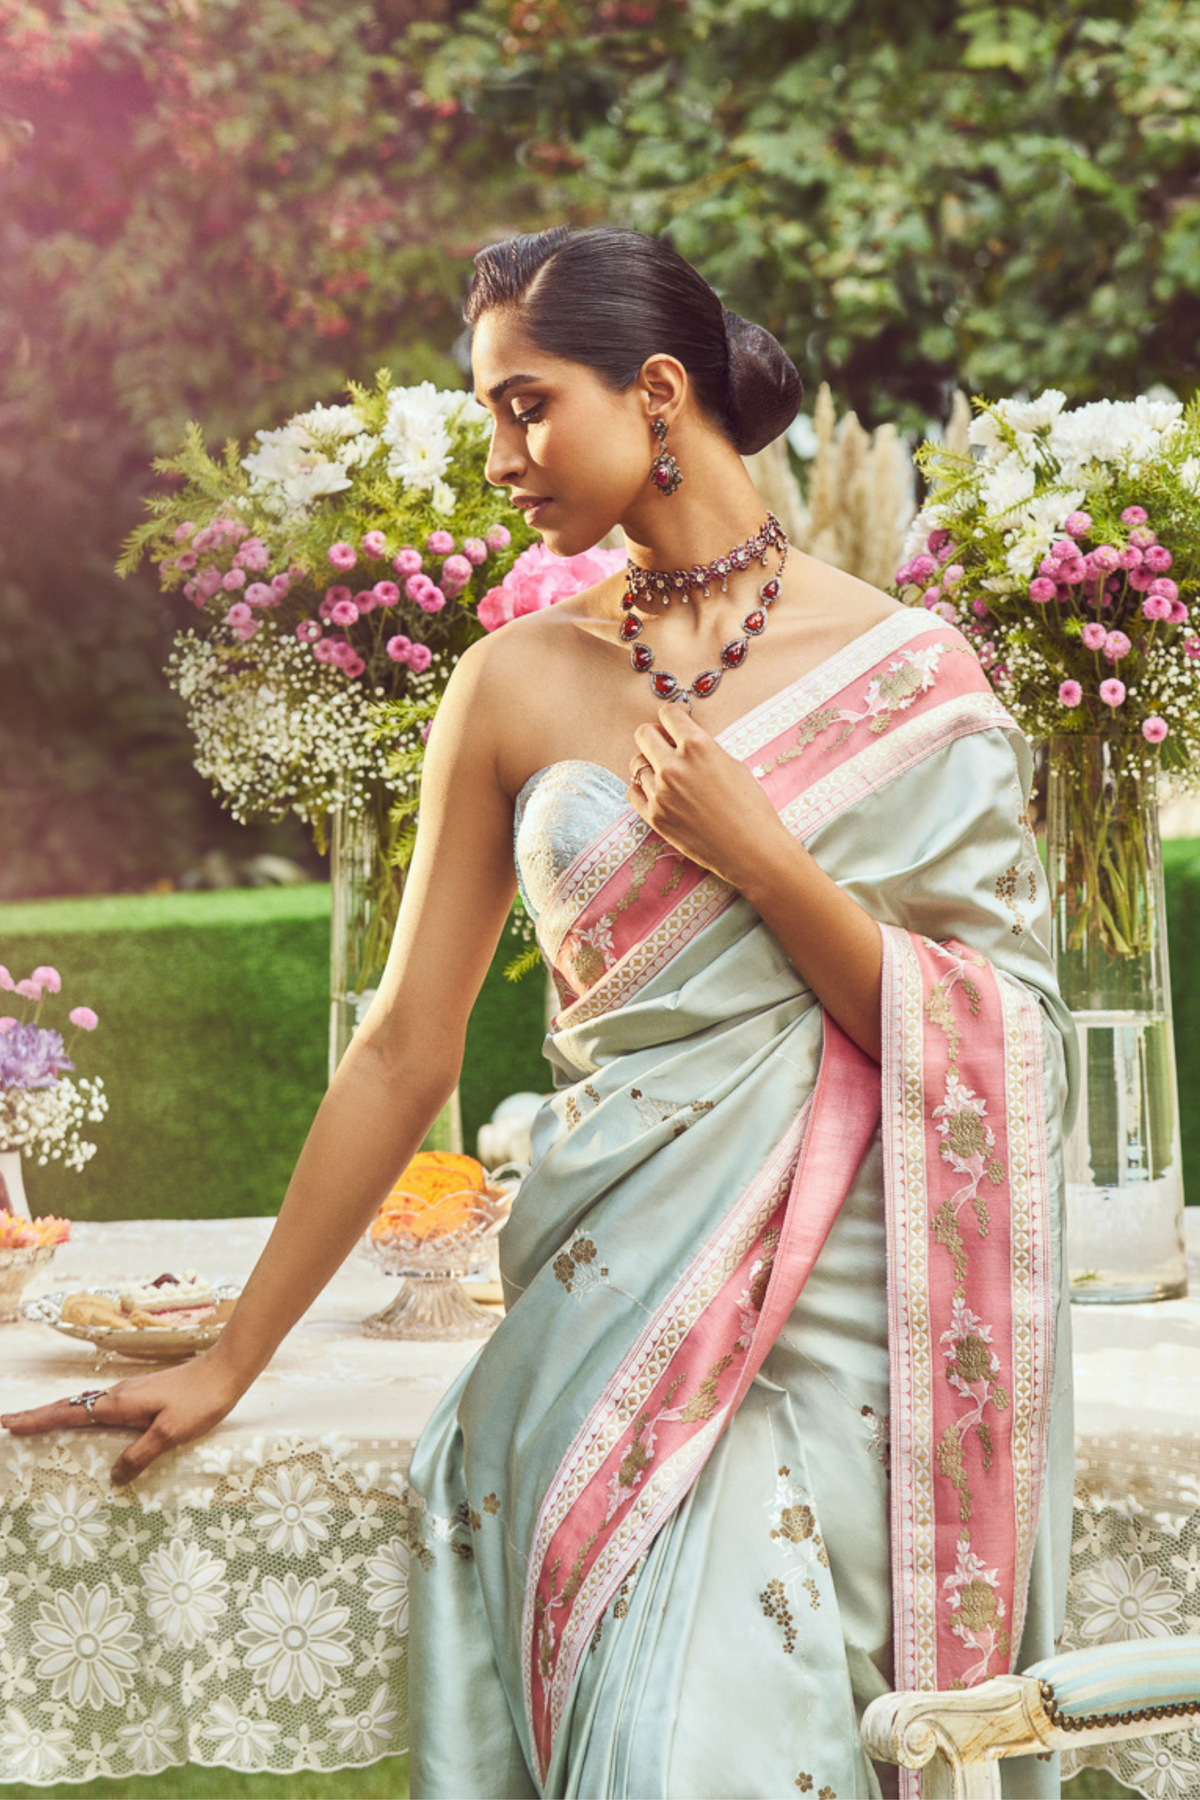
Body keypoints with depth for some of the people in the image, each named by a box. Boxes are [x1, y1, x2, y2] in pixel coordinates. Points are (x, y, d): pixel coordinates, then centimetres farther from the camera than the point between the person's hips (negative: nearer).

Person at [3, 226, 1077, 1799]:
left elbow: (986, 1055, -2)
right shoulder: (524, 685, 5)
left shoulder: (909, 673, 0)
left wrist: (757, 855, -12)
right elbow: (404, 1050, 8)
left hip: (845, 1313, -1)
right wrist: (231, 1362, 9)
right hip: (612, 1304, 1)